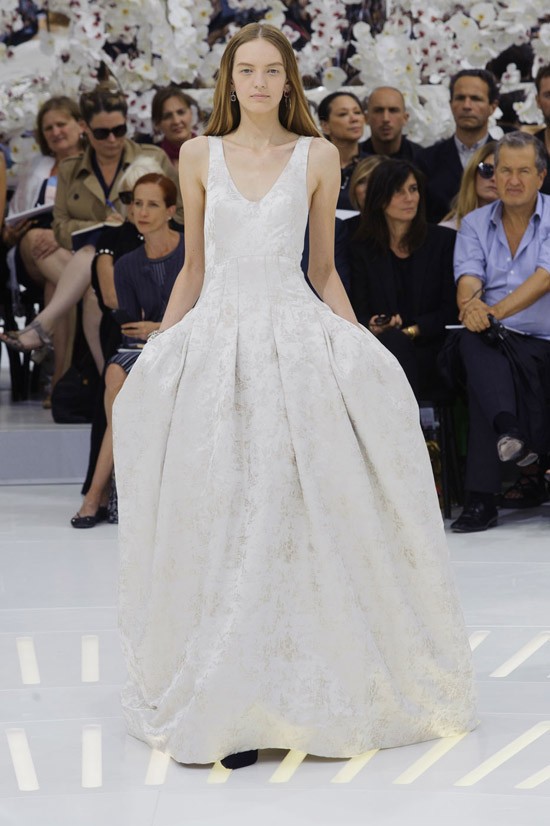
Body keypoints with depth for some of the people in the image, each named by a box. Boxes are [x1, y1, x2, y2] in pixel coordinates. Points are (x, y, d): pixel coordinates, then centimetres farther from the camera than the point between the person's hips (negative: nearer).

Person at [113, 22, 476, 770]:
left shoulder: (318, 156, 7)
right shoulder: (200, 156, 9)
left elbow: (324, 272, 11)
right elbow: (193, 269, 14)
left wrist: (359, 349, 4)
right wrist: (157, 353, 12)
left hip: (298, 338, -1)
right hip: (215, 339, 1)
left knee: (302, 513, -3)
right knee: (219, 518, 1)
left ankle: (304, 692, 8)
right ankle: (226, 699, 9)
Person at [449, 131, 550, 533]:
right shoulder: (475, 224, 15)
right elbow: (468, 278, -3)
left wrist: (495, 311, -30)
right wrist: (471, 306, -29)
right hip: (493, 342, 2)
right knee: (474, 340, -35)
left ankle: (482, 496, -33)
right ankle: (510, 428, -48)